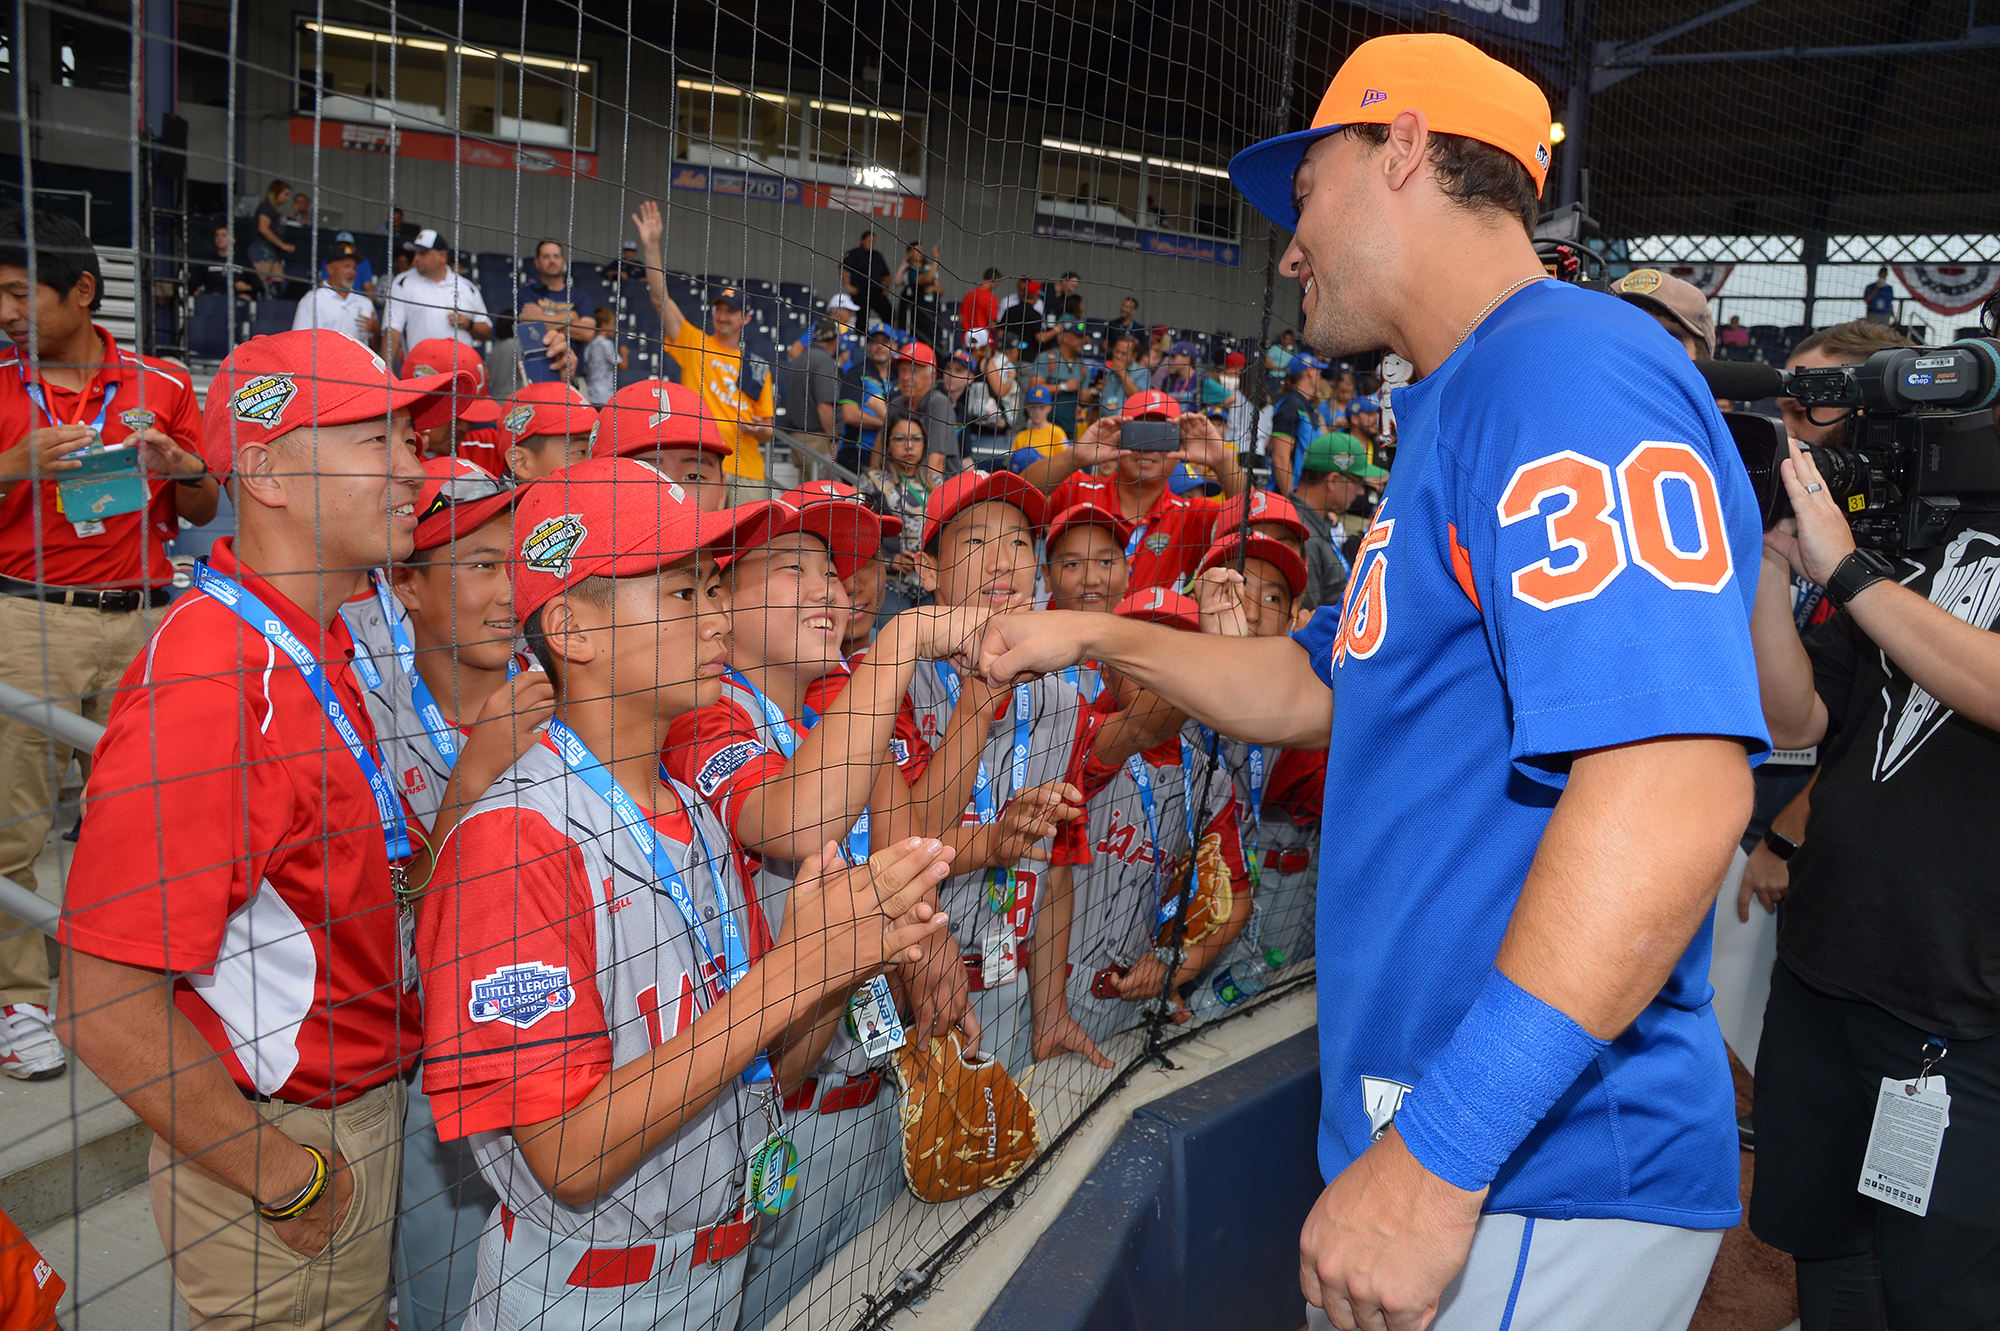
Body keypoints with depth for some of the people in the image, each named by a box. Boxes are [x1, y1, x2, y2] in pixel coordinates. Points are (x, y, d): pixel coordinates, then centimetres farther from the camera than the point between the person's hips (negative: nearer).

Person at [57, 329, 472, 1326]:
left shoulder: (316, 640, 4)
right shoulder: (208, 686, -27)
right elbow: (107, 1010, -27)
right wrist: (290, 1180, -18)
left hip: (360, 1108, 9)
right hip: (281, 1144, -8)